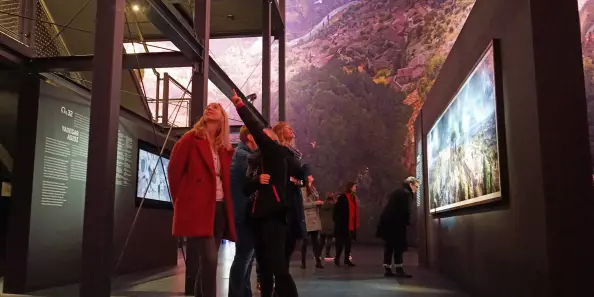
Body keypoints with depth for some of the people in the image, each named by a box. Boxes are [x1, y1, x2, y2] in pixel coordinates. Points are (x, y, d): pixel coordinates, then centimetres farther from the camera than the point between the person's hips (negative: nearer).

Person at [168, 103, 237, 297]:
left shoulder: (225, 148, 16)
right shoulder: (191, 139, 2)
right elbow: (174, 170, 0)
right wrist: (182, 200, 3)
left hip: (220, 209, 6)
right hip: (198, 208, -5)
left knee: (206, 261, 8)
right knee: (209, 259, -15)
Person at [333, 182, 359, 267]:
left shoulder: (354, 198, 12)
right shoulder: (342, 197, -11)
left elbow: (355, 212, 15)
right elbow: (337, 210, -13)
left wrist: (356, 224, 12)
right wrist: (337, 221, -14)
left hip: (351, 225, 7)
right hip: (343, 224, -7)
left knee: (349, 243, 10)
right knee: (341, 242, -2)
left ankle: (347, 259, 17)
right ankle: (337, 258, 11)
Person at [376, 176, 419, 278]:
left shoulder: (397, 192, 22)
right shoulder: (406, 193, -7)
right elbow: (406, 210, -16)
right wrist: (407, 222, -3)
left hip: (387, 222, 9)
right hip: (395, 223, -9)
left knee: (389, 246, 9)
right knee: (398, 247, -5)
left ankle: (387, 269, 10)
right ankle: (399, 270, -5)